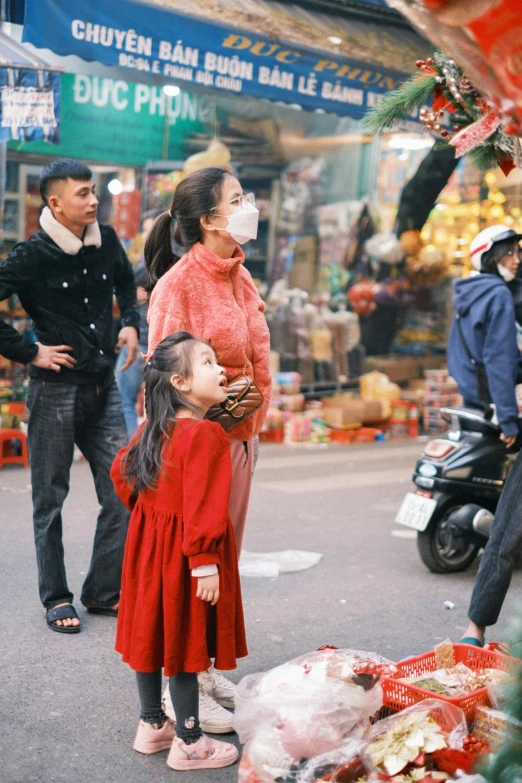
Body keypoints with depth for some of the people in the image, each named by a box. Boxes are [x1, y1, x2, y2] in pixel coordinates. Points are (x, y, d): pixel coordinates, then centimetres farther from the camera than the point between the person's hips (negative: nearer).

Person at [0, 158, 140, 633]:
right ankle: (57, 598, 20)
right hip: (56, 389, -5)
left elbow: (126, 281, 26)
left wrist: (130, 323, 13)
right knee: (50, 499, 6)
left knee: (122, 492, 5)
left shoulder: (106, 241, 4)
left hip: (103, 386, 5)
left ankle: (104, 592, 19)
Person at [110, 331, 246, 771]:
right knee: (184, 642, 1)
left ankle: (152, 726, 30)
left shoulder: (152, 429, 6)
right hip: (184, 550, -9)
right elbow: (202, 504, -26)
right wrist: (205, 563, -24)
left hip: (149, 541, 9)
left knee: (153, 632, 16)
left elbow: (121, 471, 17)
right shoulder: (207, 434, -21)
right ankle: (189, 744, 12)